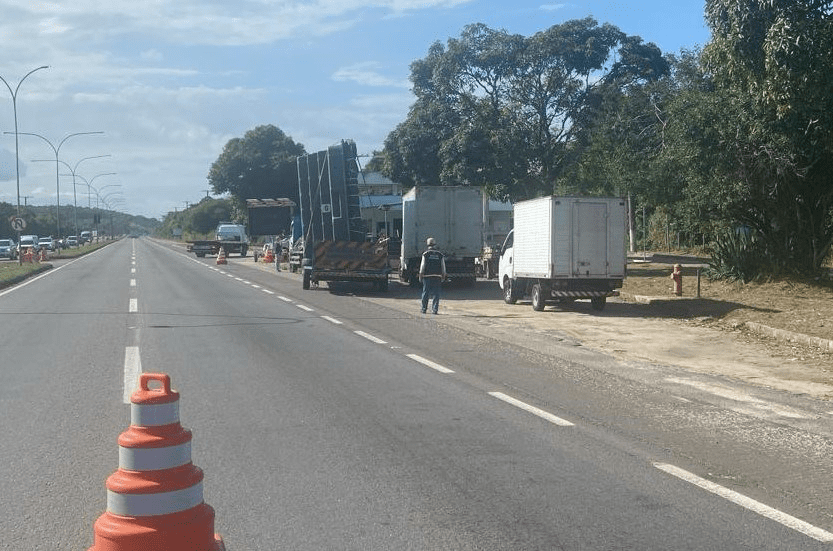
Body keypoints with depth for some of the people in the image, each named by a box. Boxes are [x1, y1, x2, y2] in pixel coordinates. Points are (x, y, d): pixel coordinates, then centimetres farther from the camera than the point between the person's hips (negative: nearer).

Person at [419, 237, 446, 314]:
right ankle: (435, 309, -1)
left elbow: (422, 266, -2)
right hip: (437, 276, 1)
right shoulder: (440, 255, 6)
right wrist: (443, 276, 13)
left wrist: (421, 275, 4)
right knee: (436, 293, 3)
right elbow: (443, 267, 7)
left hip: (427, 276, -1)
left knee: (426, 293, 4)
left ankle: (424, 309, 7)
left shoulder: (426, 254, -2)